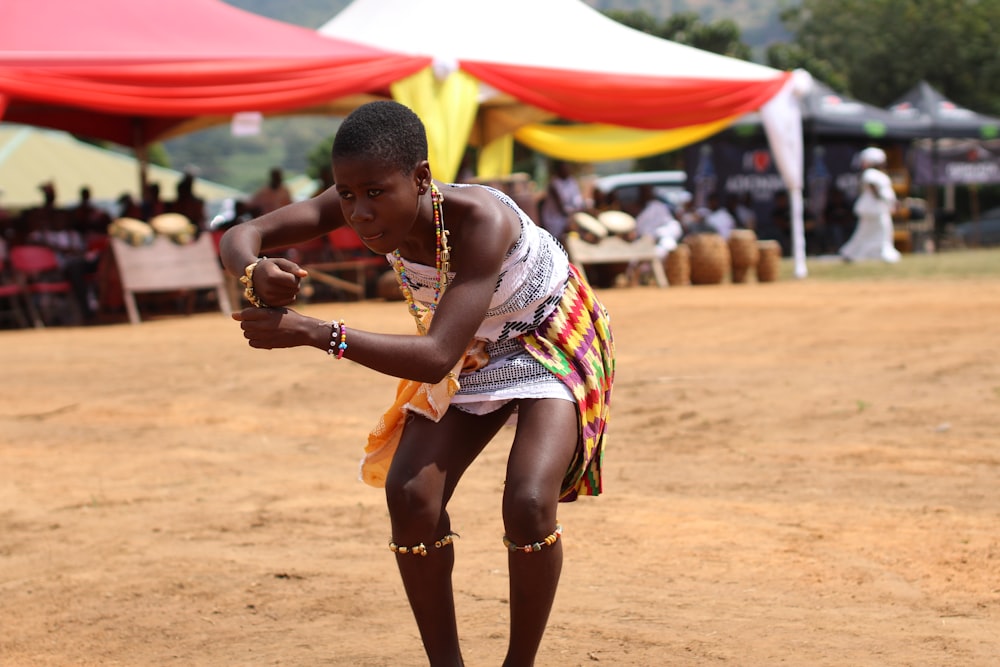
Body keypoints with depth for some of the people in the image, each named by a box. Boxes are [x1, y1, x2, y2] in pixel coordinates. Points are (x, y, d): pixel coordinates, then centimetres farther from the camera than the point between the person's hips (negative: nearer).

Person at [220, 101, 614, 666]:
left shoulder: (479, 220, -40)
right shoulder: (363, 204, -23)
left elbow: (435, 358, -46)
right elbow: (241, 236, -21)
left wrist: (313, 332, -52)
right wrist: (256, 275, -46)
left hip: (551, 341, -5)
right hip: (471, 353, 6)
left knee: (528, 502, -25)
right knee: (411, 494, -13)